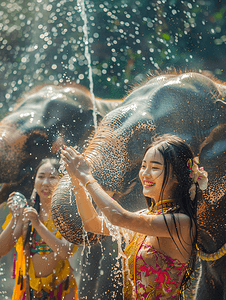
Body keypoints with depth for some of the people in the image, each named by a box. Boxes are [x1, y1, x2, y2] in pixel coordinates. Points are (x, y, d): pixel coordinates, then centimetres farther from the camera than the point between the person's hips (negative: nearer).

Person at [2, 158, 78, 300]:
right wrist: (15, 217, -18)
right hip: (29, 287, 3)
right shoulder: (26, 212, -1)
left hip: (60, 288, -3)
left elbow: (66, 252, -23)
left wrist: (38, 224, -27)